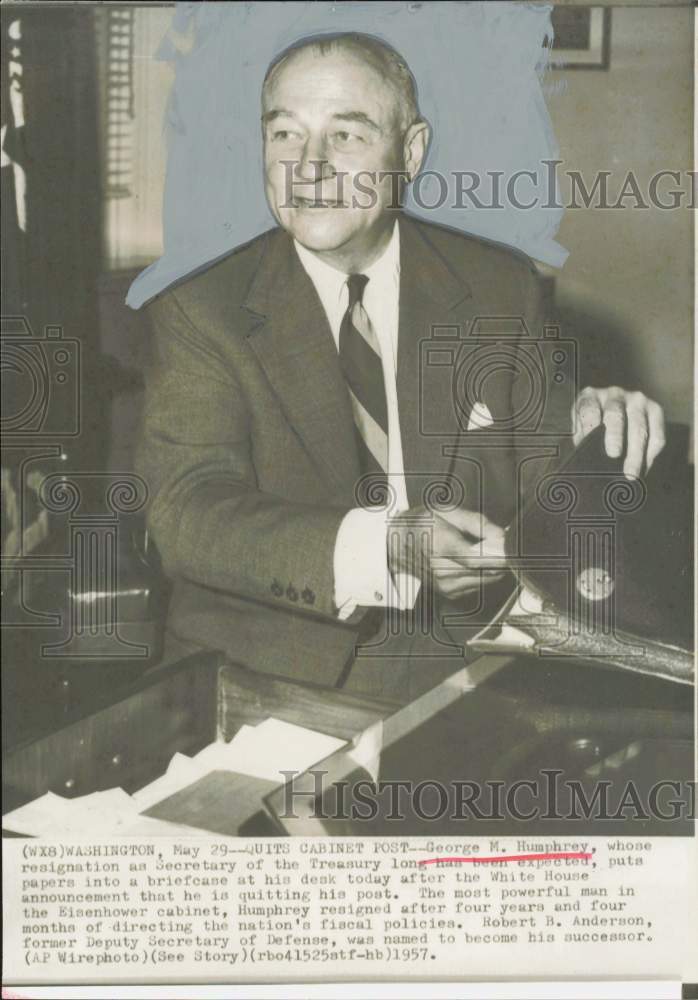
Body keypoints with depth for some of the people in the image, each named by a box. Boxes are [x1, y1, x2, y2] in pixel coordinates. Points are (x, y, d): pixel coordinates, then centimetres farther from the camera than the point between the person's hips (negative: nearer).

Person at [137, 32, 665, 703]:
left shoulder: (502, 289, 8)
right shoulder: (199, 313, 0)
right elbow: (185, 513, -12)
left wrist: (580, 429, -8)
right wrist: (380, 550, -27)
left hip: (463, 666, 2)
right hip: (279, 670, -1)